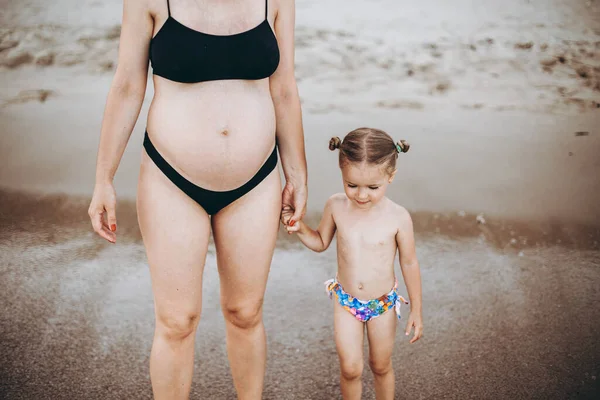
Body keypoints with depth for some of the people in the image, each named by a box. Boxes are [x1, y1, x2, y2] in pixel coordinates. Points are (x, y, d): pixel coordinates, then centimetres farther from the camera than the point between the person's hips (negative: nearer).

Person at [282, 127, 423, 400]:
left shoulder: (398, 217, -19)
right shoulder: (336, 206, -13)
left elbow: (409, 263, -7)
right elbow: (321, 243, 4)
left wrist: (416, 310, -2)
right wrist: (299, 228, -16)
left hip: (383, 304, -1)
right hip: (346, 301, 1)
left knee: (381, 366, 16)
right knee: (350, 368, 0)